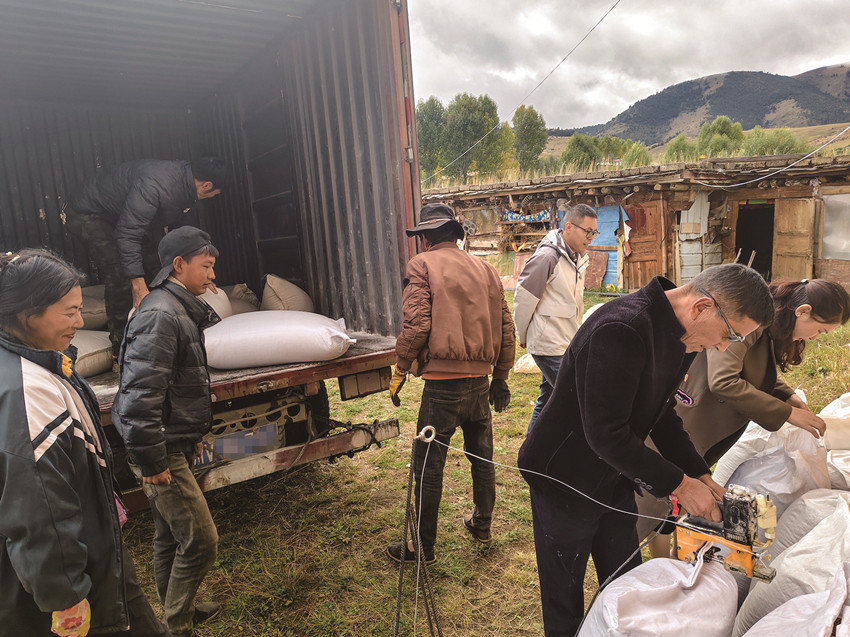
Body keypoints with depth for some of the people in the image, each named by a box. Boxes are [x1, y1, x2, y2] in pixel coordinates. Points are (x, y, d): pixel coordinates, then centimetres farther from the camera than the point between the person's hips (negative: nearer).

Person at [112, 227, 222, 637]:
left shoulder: (181, 310, 12)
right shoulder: (160, 314, -21)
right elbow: (139, 394, -27)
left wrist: (193, 435, 22)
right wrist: (151, 461, -22)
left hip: (175, 446, 10)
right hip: (163, 453, -10)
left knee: (170, 536, 22)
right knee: (200, 541, -1)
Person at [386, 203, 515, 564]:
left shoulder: (422, 265, -3)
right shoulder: (485, 269, 13)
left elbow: (417, 324, -14)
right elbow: (506, 327, 13)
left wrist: (399, 371, -2)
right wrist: (501, 377, 21)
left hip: (443, 381, -6)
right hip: (480, 379, 6)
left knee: (429, 465, 5)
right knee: (482, 456, 21)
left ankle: (423, 546, 16)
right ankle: (482, 525, 38)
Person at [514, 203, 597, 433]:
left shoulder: (578, 258, 12)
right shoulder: (547, 256, -17)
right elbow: (523, 299, -13)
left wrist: (574, 335, 19)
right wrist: (524, 337, -1)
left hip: (565, 343, 9)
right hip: (550, 346, -9)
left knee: (548, 401, 16)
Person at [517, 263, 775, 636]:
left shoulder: (680, 334, -1)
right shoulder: (622, 329, -32)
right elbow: (605, 433, -31)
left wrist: (699, 473, 2)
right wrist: (678, 484, -21)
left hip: (615, 478, 9)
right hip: (565, 480, -8)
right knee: (565, 603, 11)